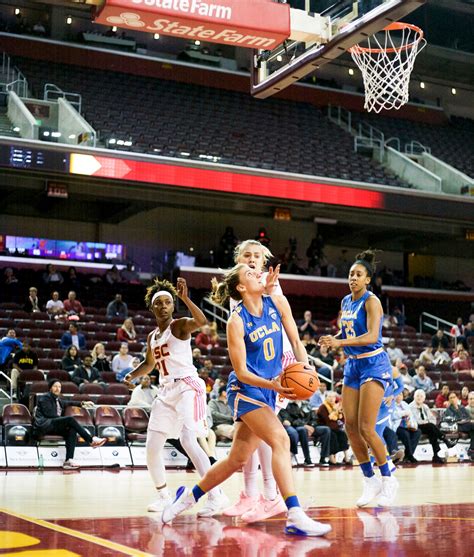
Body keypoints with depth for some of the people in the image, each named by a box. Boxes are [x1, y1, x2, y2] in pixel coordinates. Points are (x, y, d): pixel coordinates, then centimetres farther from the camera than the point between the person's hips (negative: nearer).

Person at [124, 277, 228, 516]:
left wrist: (185, 297, -38)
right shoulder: (152, 336, 16)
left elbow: (202, 321, -29)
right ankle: (163, 496, 25)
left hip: (187, 386, -8)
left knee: (188, 440, -24)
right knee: (152, 448, 7)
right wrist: (132, 375, 14)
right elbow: (150, 363, 31)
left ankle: (216, 496, -22)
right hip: (166, 391, 8)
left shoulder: (179, 325, -6)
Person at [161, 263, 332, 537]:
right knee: (281, 439, -26)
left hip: (268, 389, 6)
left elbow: (296, 342, 5)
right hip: (246, 389, -6)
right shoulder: (237, 321, -14)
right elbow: (241, 372, -13)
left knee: (238, 459, 12)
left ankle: (190, 495, 32)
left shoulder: (278, 303, 0)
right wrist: (273, 385, -28)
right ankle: (296, 517, -28)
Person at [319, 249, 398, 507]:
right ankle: (370, 480, 14)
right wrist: (333, 339, 1)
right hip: (352, 365, 8)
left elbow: (372, 336, -25)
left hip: (373, 364, -8)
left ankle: (388, 479, 4)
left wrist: (339, 342, -36)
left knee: (366, 428, -12)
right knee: (350, 426, 2)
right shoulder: (346, 302, 11)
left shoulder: (371, 301, -12)